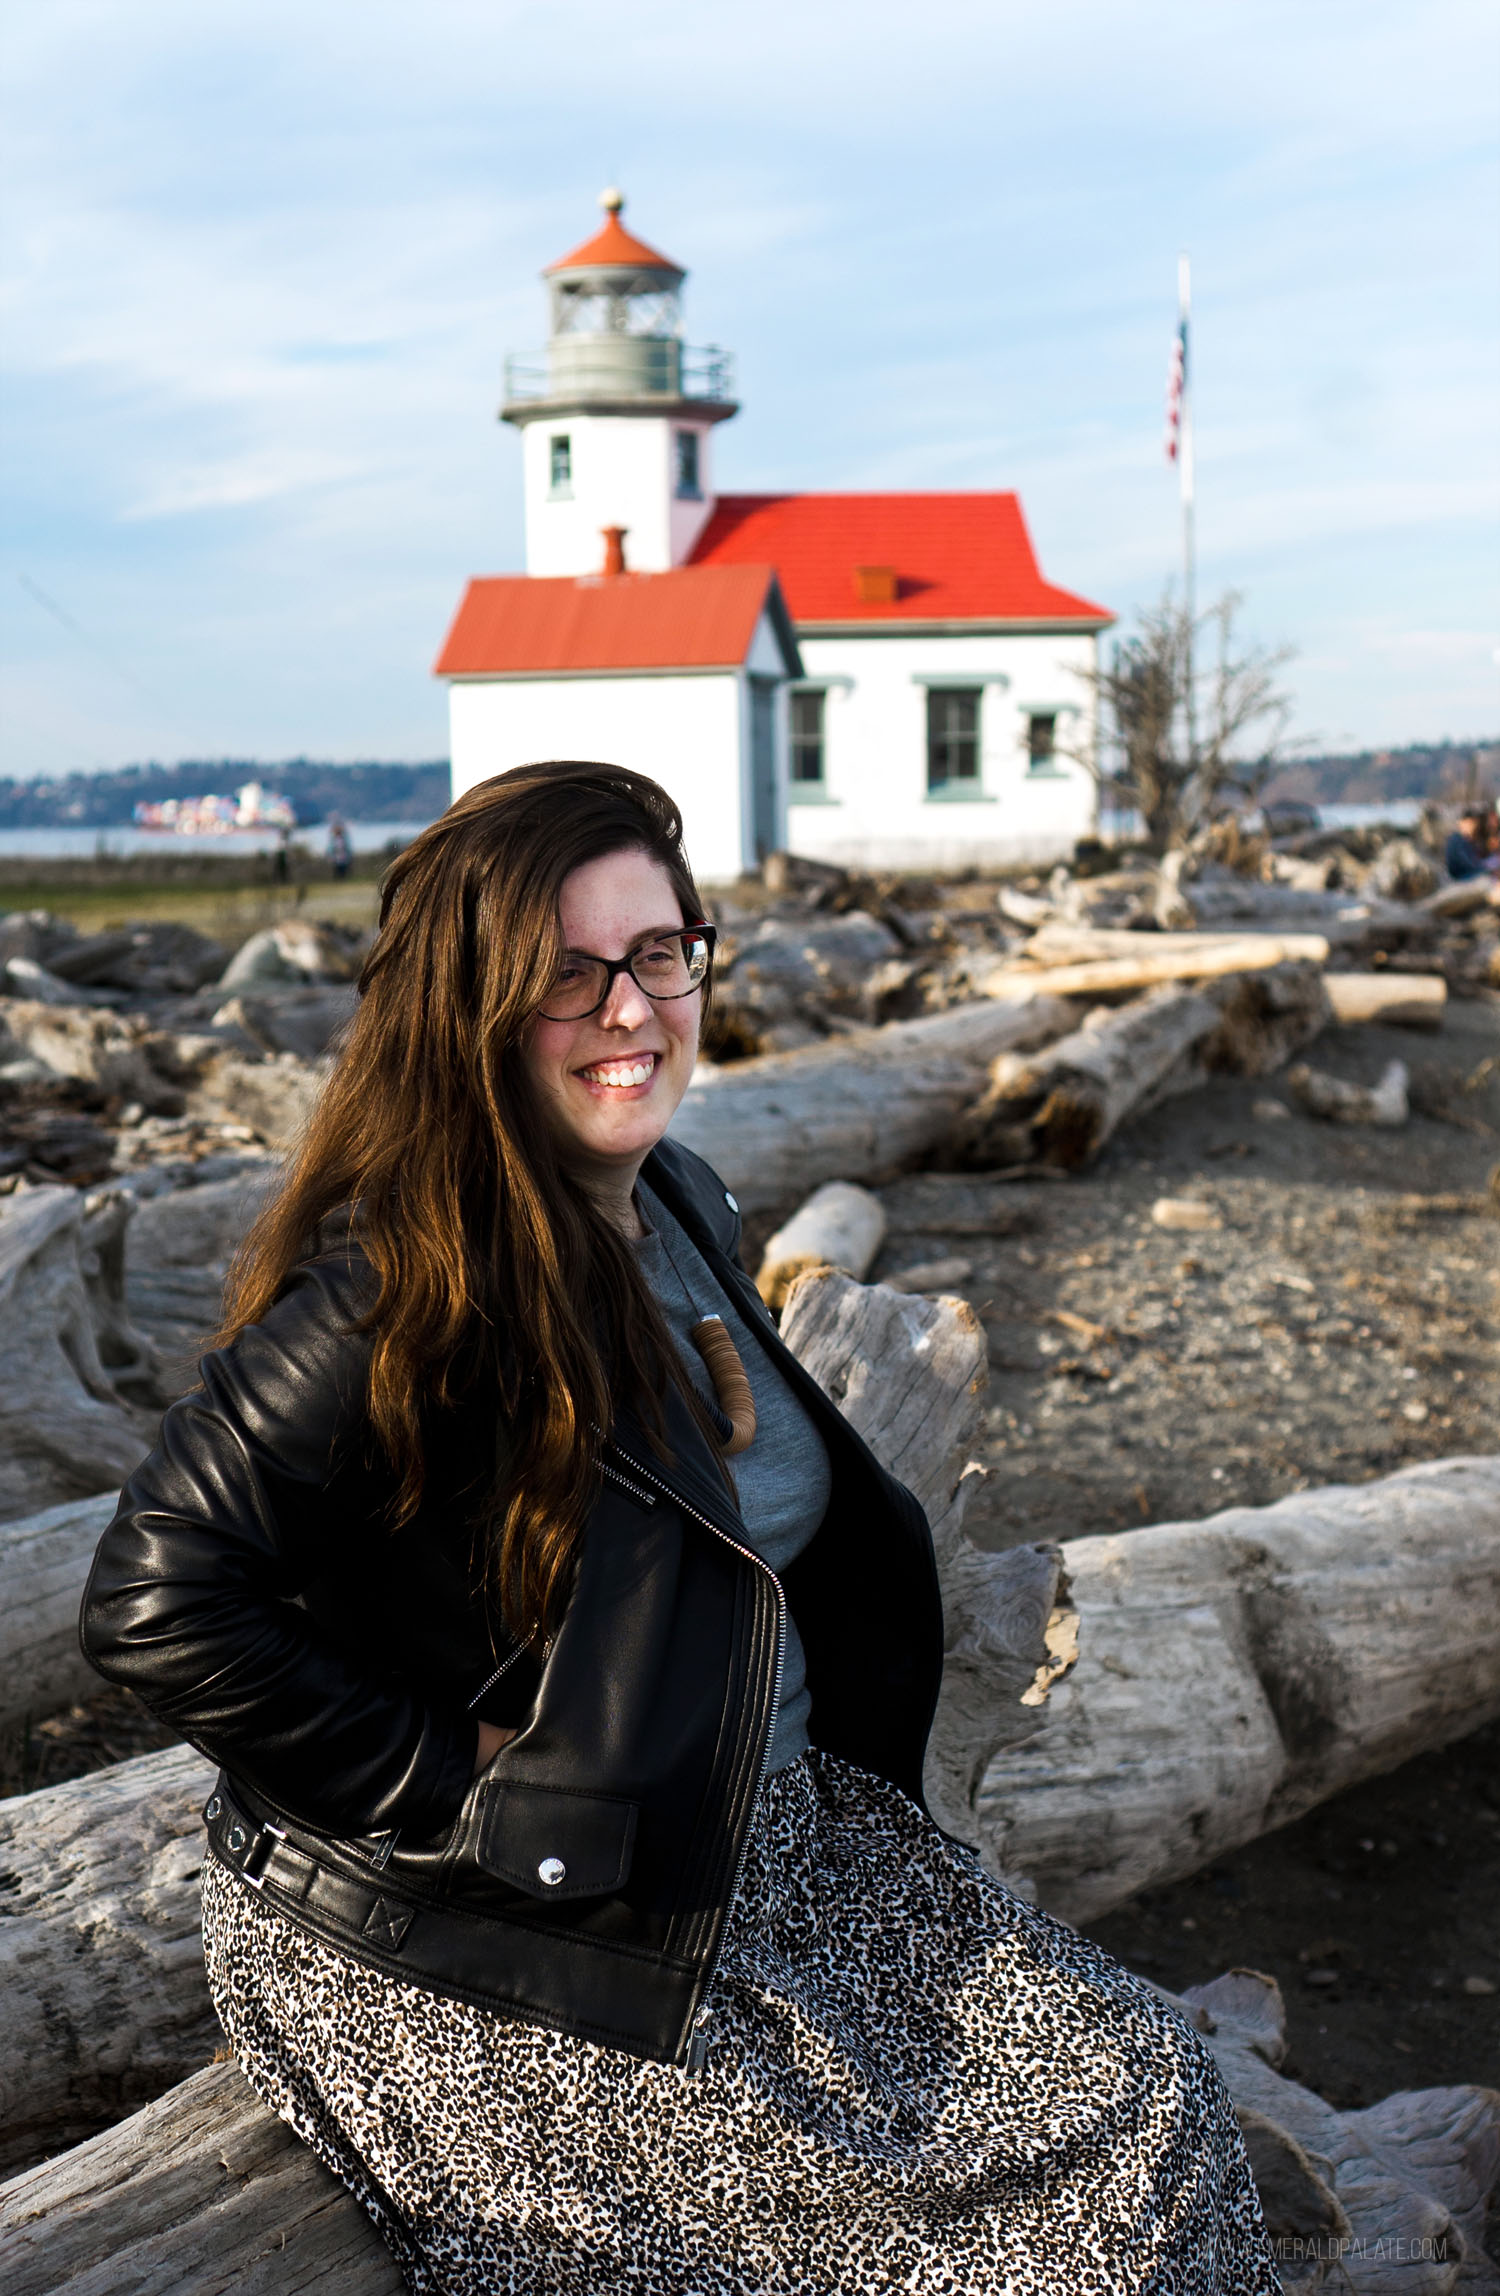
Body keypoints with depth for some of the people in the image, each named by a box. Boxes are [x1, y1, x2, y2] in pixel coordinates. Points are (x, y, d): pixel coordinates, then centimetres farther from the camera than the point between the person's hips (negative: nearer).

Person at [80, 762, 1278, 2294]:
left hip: (764, 1837, 8)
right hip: (477, 1956, -8)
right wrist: (461, 1796, -20)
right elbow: (158, 1607, -27)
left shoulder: (679, 1206, 5)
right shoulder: (400, 1279, -22)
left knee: (1152, 2095, 1)